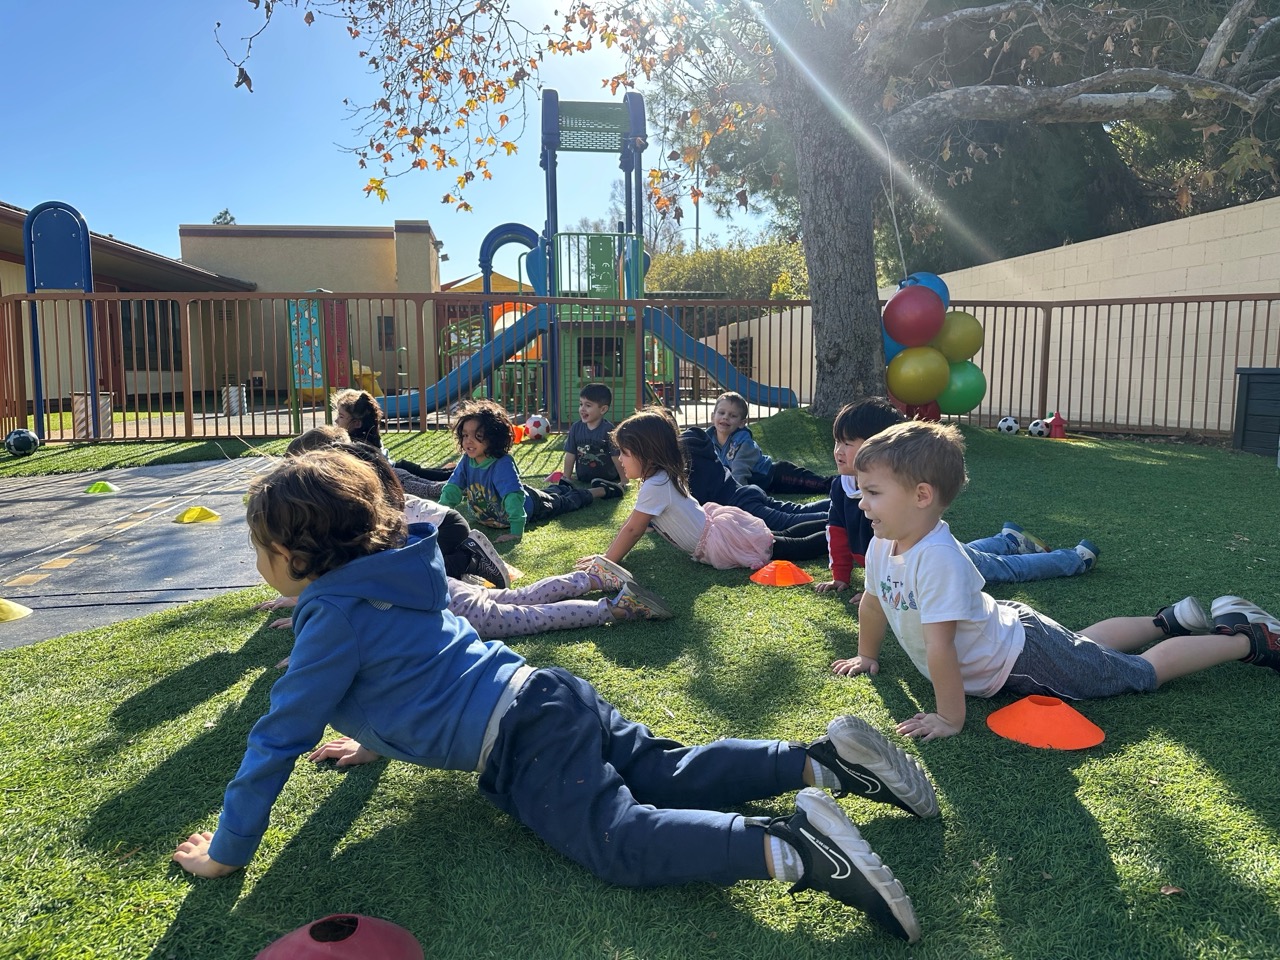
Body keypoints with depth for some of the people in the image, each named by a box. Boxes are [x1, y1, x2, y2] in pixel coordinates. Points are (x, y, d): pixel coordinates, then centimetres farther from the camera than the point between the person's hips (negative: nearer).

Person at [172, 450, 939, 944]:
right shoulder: (385, 577, 17)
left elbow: (279, 740, -5)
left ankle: (793, 848, -33)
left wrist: (227, 852, 6)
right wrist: (375, 738, 44)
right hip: (549, 699, 9)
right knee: (672, 773, 11)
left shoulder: (333, 618, -8)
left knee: (621, 840, -19)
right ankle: (825, 761, 4)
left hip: (521, 742, -9)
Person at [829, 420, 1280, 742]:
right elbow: (872, 600, 5)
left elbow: (939, 646, -40)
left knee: (1143, 672, 9)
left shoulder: (938, 558, -41)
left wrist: (949, 719, -33)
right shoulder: (883, 545, -13)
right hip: (1002, 624, 8)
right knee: (1082, 643, 32)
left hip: (1022, 657, -8)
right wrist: (867, 657, 16)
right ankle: (1167, 621, 51)